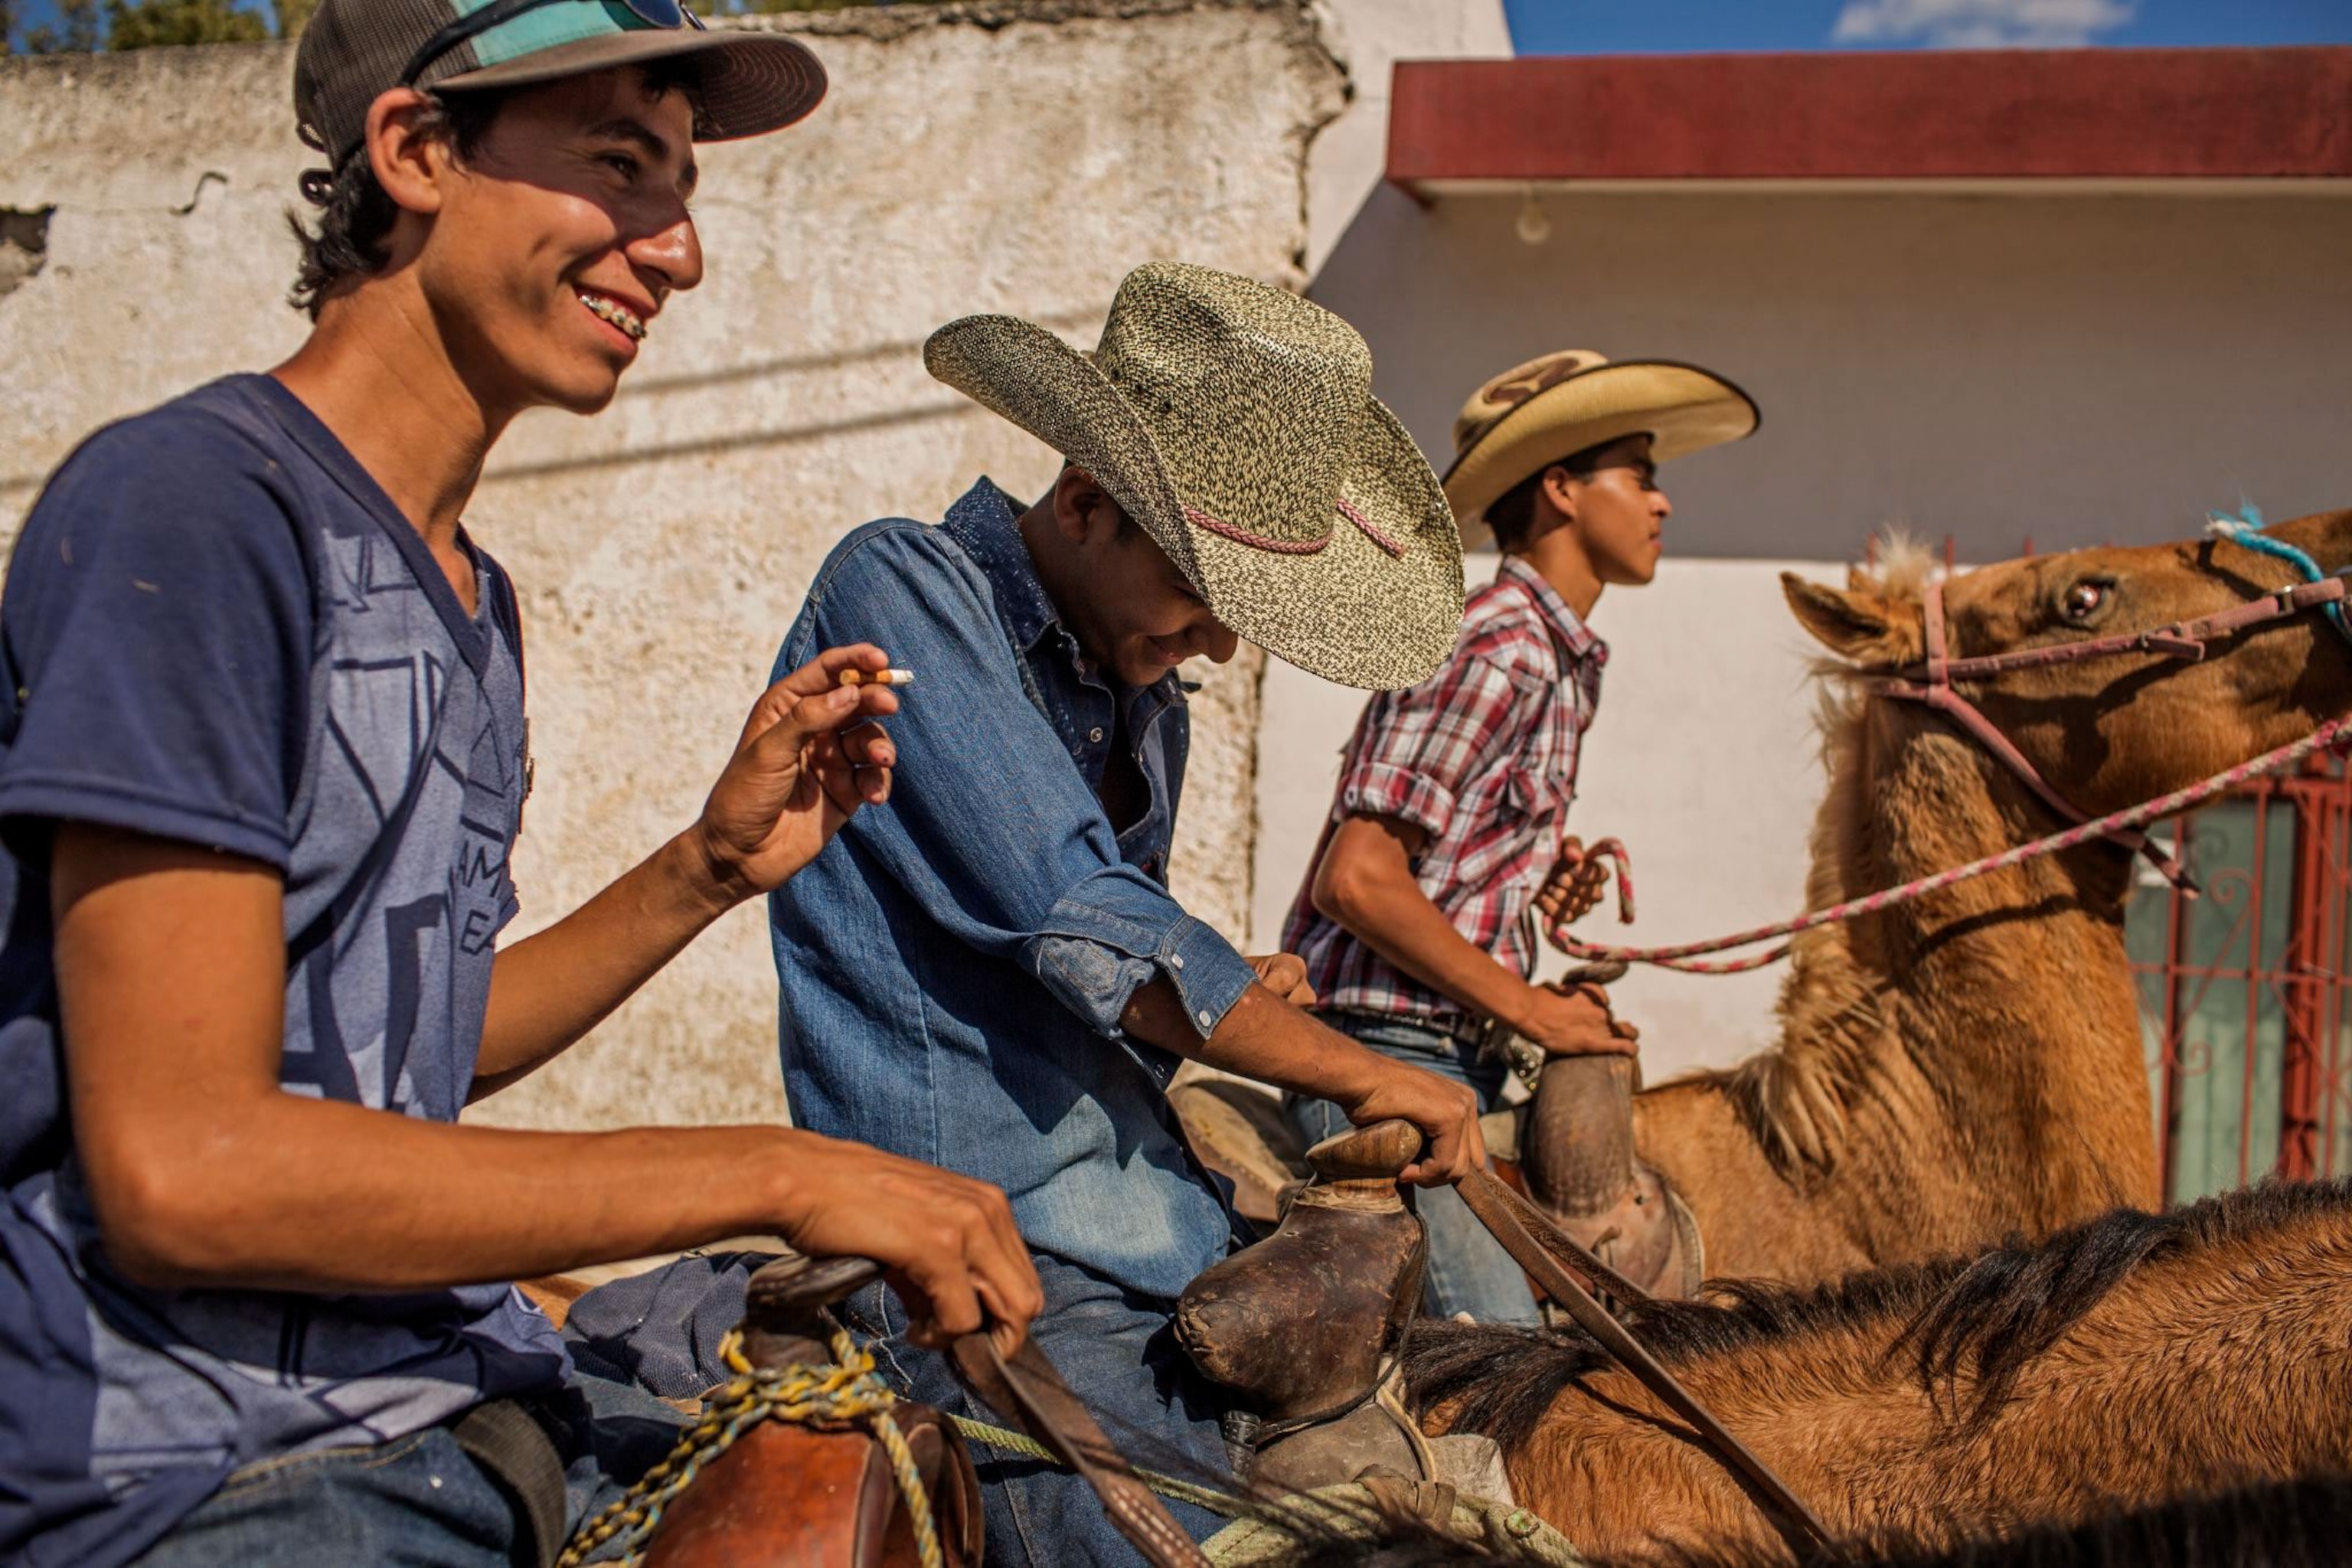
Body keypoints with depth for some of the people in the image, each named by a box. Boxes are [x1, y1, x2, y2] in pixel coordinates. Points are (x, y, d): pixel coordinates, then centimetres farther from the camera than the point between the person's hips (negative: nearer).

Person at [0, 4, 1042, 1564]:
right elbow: (179, 1168, -21)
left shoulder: (472, 598, 13)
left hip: (470, 1419, 8)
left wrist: (714, 868, 6)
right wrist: (776, 1174, -19)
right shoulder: (190, 503, -15)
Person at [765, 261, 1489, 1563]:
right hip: (1007, 1267, -8)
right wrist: (1363, 1077, -9)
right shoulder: (902, 589, -10)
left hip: (1184, 1240, 8)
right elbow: (1074, 926, -18)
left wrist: (1227, 995, 7)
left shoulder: (1145, 696, 15)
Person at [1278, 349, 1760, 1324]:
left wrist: (1541, 878, 5)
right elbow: (1358, 880, -19)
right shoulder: (1495, 651, -14)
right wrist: (1532, 1008, -12)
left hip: (1457, 1058, 10)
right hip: (1384, 1055, -10)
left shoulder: (1560, 662, 16)